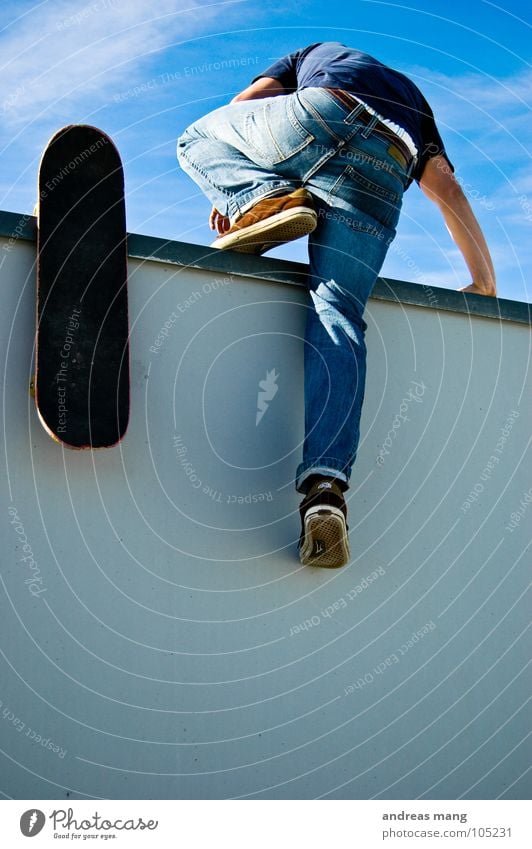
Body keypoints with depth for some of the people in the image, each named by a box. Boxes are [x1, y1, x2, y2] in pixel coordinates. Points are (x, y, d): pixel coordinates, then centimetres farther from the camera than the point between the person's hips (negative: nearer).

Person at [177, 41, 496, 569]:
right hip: (384, 174, 2)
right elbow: (447, 189, 29)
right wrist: (485, 282, 29)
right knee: (338, 315, -7)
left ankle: (263, 200, -8)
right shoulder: (414, 103, 43)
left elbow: (240, 105, 28)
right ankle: (325, 486, -28)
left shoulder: (316, 54, 42)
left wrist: (231, 192, 33)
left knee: (198, 137, 24)